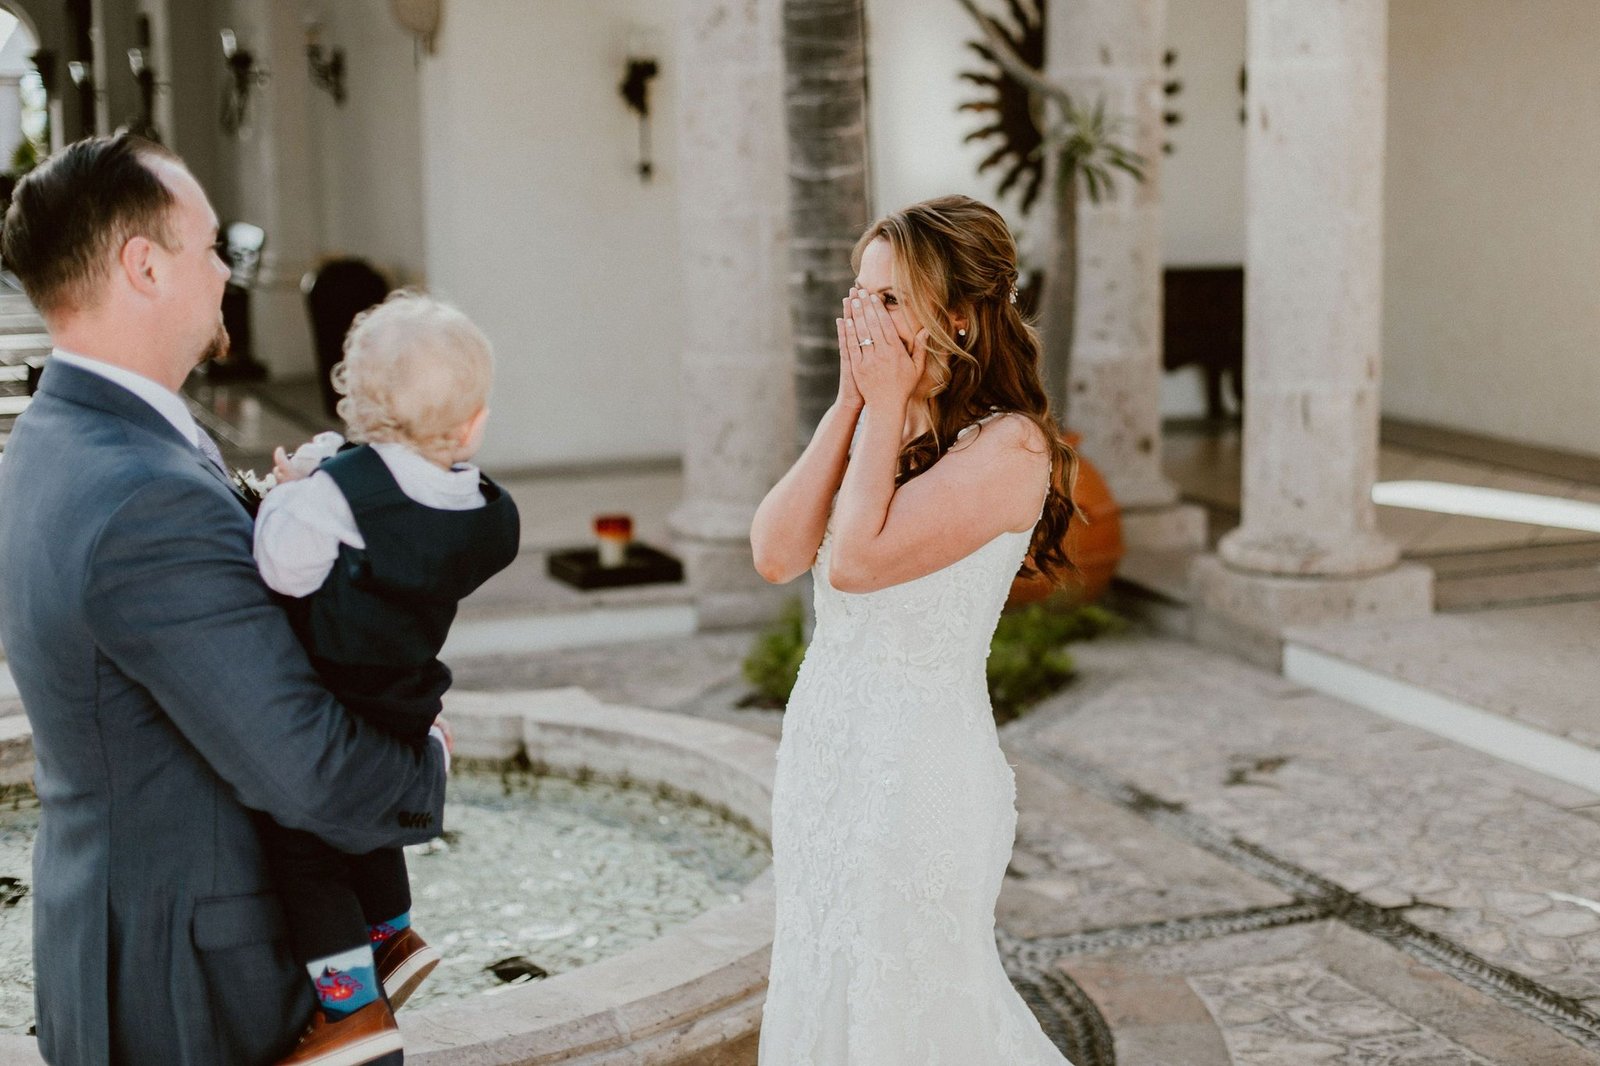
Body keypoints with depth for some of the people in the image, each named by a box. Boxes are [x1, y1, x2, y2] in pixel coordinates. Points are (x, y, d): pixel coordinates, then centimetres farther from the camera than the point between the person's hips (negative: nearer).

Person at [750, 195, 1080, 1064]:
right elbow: (776, 554, -5)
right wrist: (850, 404, -6)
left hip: (918, 762, -8)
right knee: (823, 995, 19)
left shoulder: (1008, 446, -16)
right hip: (825, 749, 8)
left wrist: (887, 407, -16)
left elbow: (858, 560, -25)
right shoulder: (877, 425, 7)